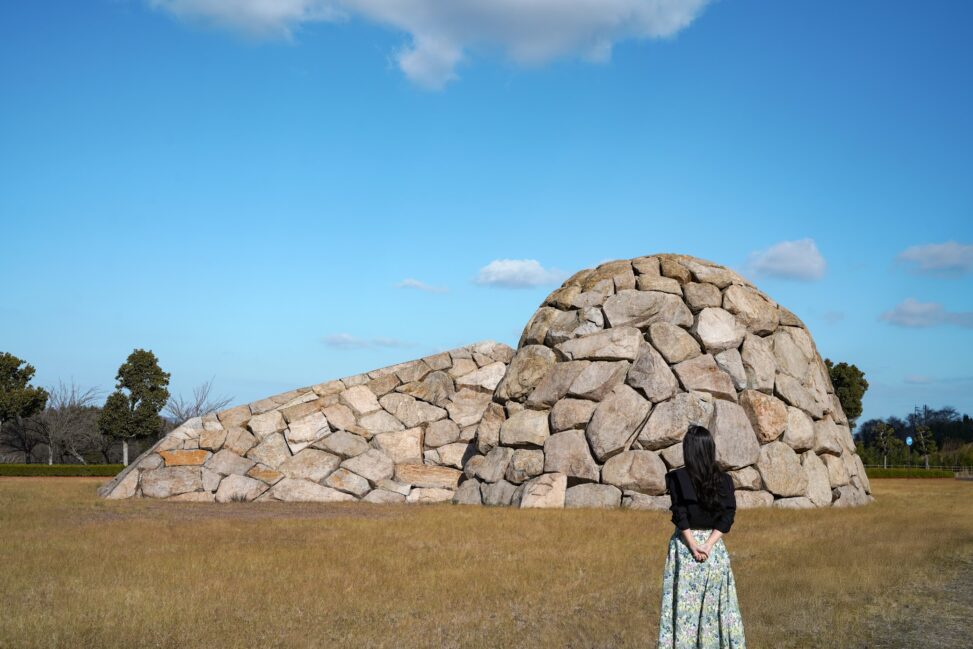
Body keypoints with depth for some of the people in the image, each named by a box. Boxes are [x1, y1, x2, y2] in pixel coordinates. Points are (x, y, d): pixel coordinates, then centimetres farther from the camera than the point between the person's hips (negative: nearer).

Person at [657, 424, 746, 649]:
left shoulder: (676, 478, -8)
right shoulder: (723, 479, 0)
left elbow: (680, 515, -13)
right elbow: (727, 515, -6)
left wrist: (693, 545, -12)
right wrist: (708, 545, -11)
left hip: (684, 545, -2)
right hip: (714, 546, 2)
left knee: (685, 602, 2)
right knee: (714, 601, 10)